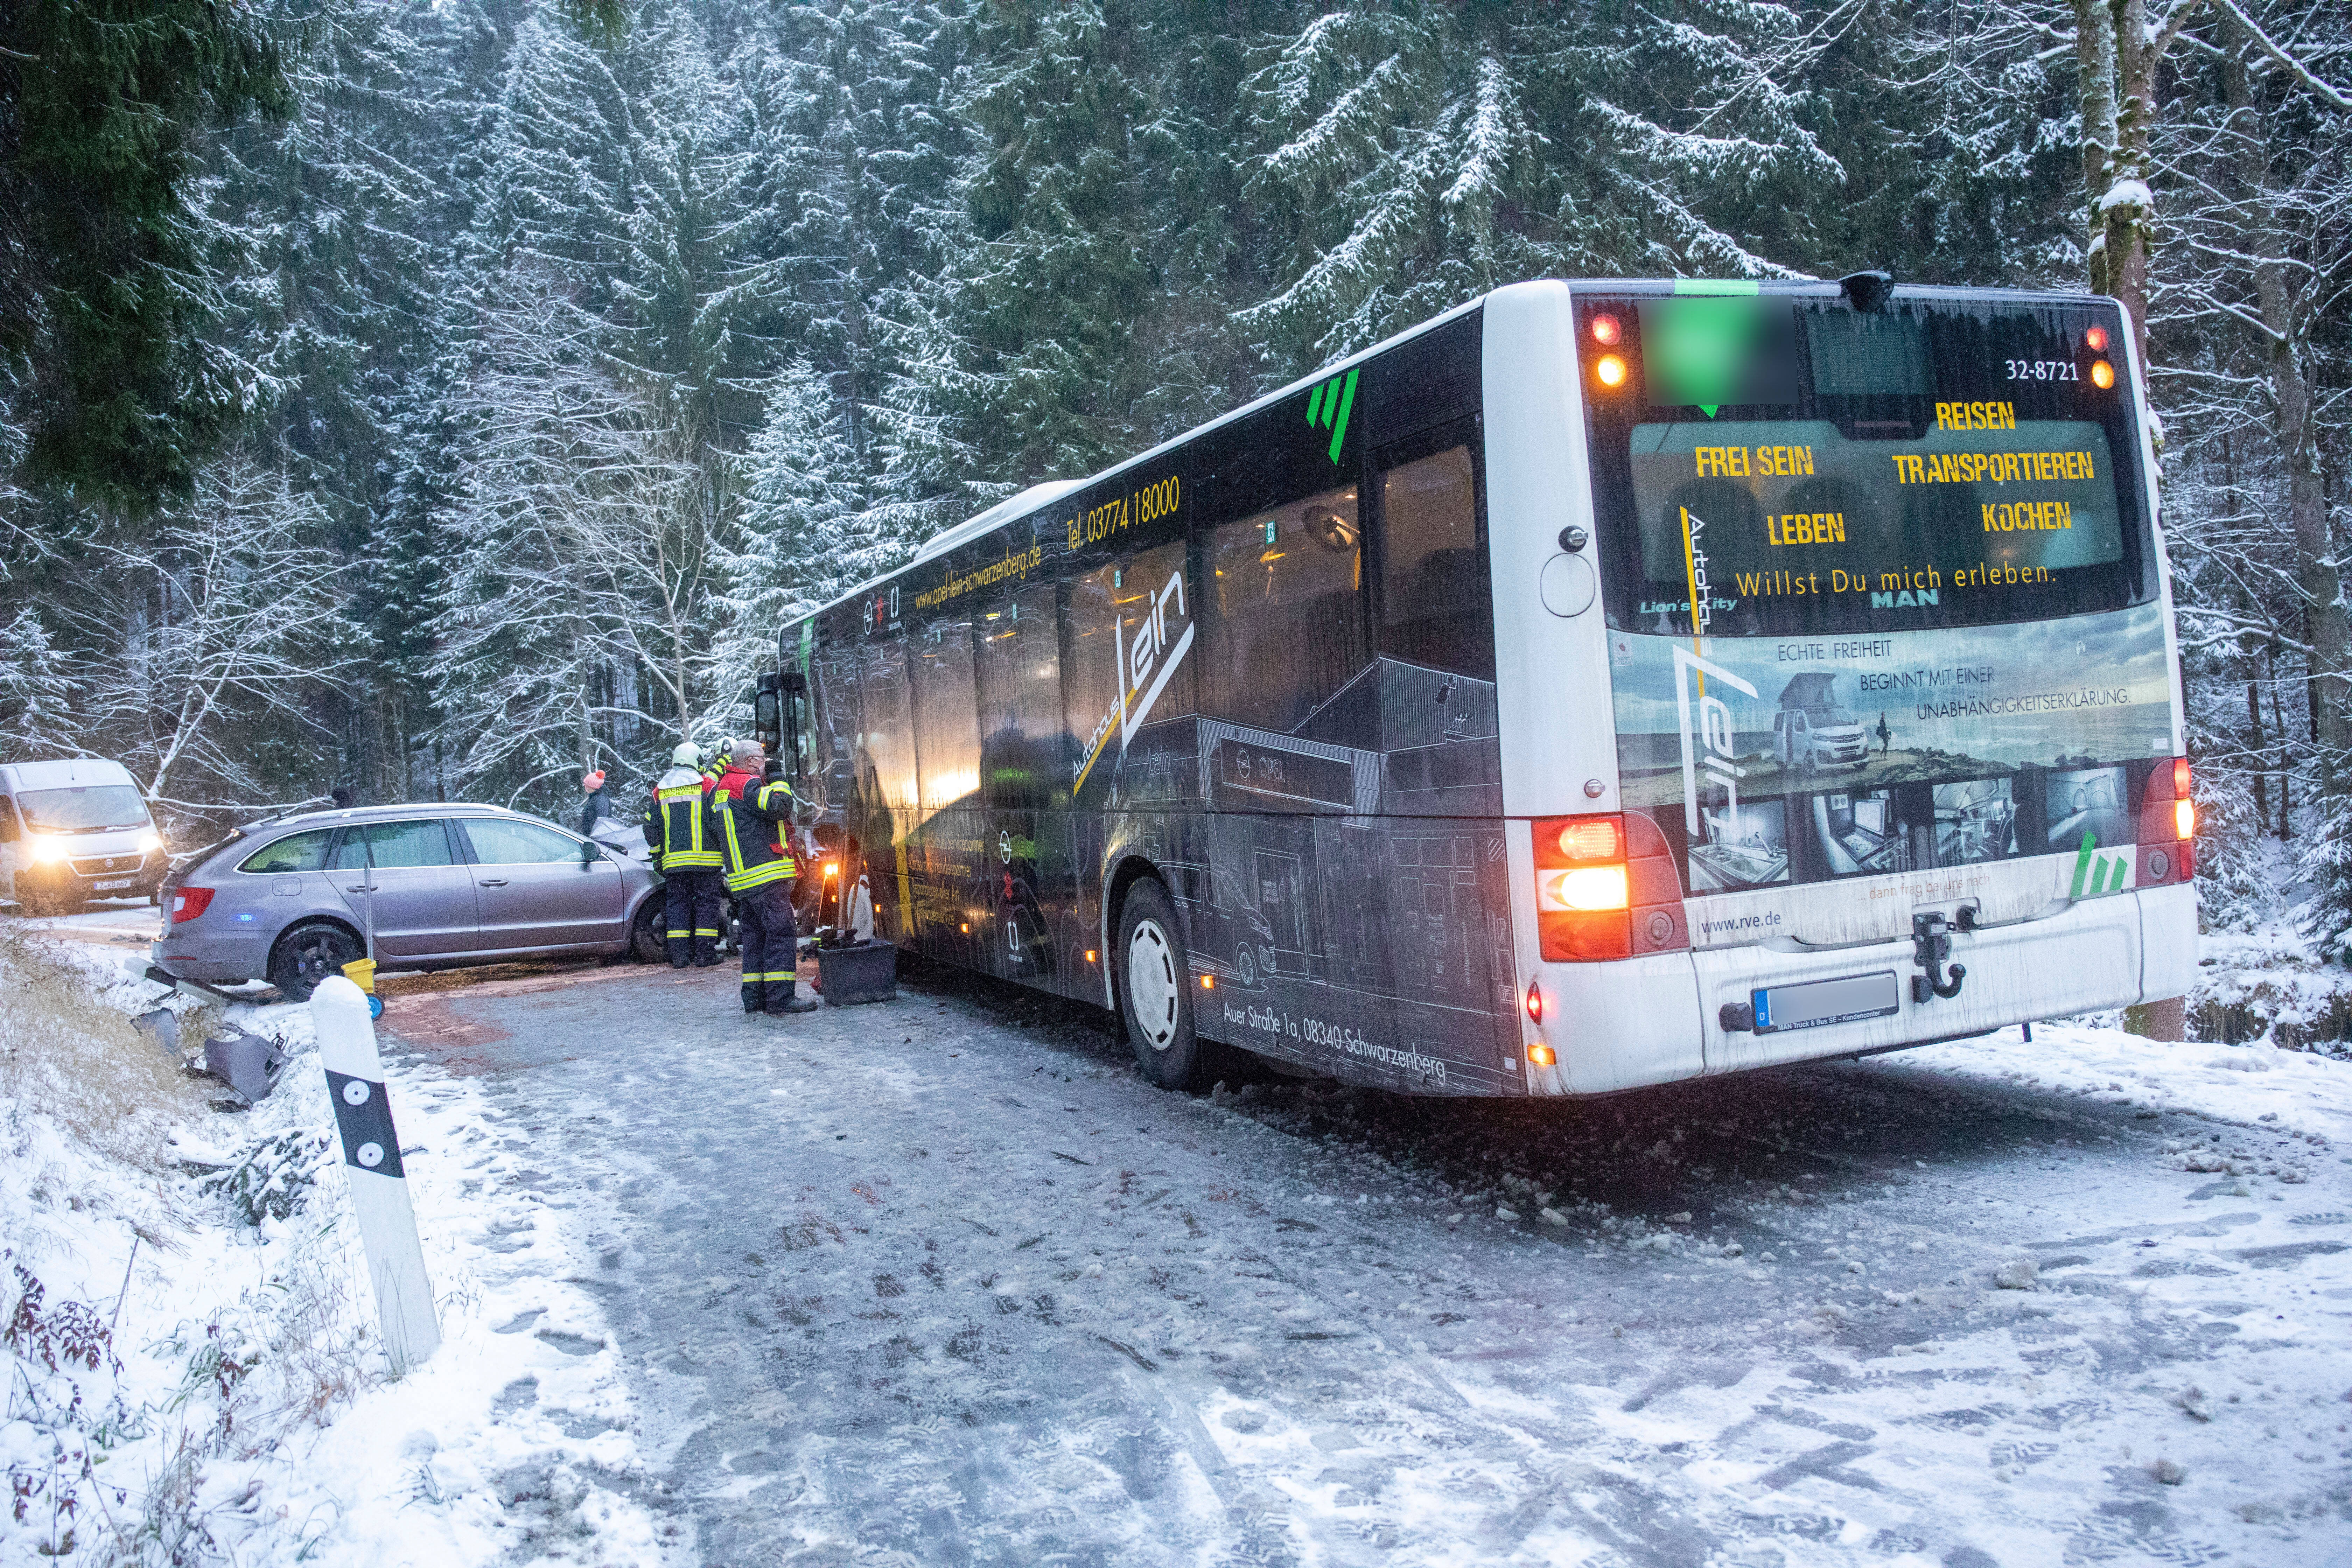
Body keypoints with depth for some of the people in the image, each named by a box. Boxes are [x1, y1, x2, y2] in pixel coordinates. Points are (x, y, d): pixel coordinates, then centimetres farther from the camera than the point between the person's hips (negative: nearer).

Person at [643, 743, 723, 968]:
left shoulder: (660, 790, 10)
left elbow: (651, 828, 11)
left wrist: (657, 856, 18)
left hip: (673, 859, 3)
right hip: (705, 857, -3)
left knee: (676, 903, 7)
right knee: (706, 902, 2)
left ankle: (679, 955, 2)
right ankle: (705, 954, -1)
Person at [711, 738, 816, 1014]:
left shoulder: (723, 788, 20)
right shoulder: (746, 784, -11)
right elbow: (780, 806, -23)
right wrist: (777, 778, -8)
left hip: (744, 878, 10)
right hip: (767, 875, -10)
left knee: (755, 935, 14)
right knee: (781, 932, -9)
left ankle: (754, 997, 15)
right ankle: (780, 999, -12)